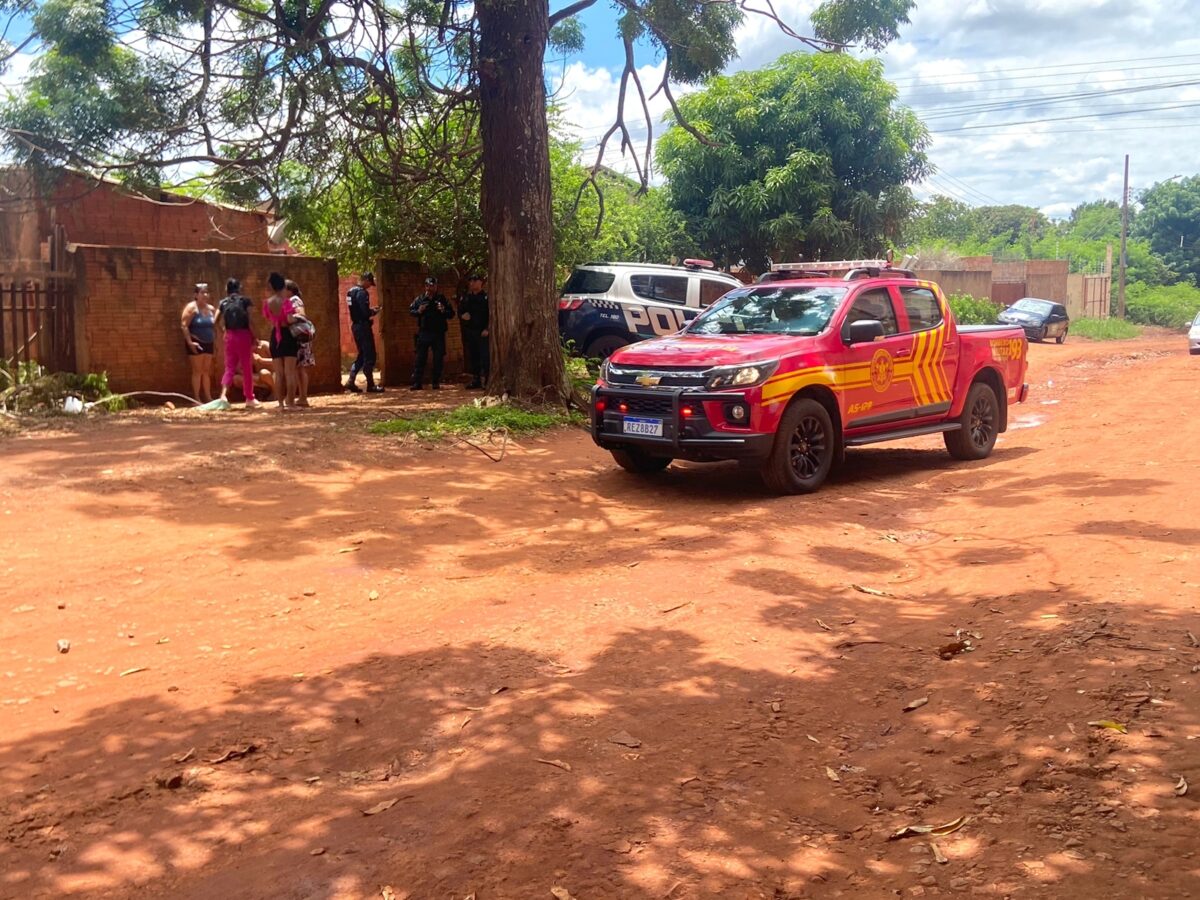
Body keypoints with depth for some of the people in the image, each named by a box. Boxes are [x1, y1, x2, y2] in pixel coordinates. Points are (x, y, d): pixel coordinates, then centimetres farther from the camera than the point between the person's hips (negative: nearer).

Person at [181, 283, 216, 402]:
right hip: (196, 344, -6)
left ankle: (208, 397, 15)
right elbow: (184, 325, -16)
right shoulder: (192, 307, -10)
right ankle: (197, 399, -1)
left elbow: (214, 326, 18)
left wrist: (215, 341, 10)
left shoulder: (211, 309, 9)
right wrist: (190, 342, -22)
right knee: (197, 371, -4)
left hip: (208, 343, 6)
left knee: (206, 371, 10)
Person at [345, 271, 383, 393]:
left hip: (355, 325, 9)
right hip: (363, 326, -9)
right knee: (369, 356, -2)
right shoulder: (362, 292, -17)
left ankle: (351, 381, 10)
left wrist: (370, 309, 15)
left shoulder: (351, 291, 13)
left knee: (362, 355, 16)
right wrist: (374, 312, -3)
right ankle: (371, 385, 1)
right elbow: (366, 313, -22)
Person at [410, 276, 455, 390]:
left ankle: (436, 383, 12)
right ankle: (417, 383, 2)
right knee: (420, 358, -1)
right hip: (423, 333, 0)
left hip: (438, 333, 0)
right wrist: (418, 311, -8)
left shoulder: (441, 299, 6)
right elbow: (411, 310, 13)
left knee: (438, 359, 4)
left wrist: (444, 311, -12)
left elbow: (451, 314, 8)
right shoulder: (420, 299, 6)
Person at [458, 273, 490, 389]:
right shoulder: (466, 297, 14)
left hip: (482, 332, -6)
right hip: (469, 331, 6)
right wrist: (462, 316, -3)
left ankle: (485, 380, -9)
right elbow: (460, 311, 21)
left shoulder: (486, 297, -2)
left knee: (484, 356, -9)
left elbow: (491, 314, -8)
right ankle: (475, 380, 13)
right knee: (472, 356, 7)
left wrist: (487, 329, -17)